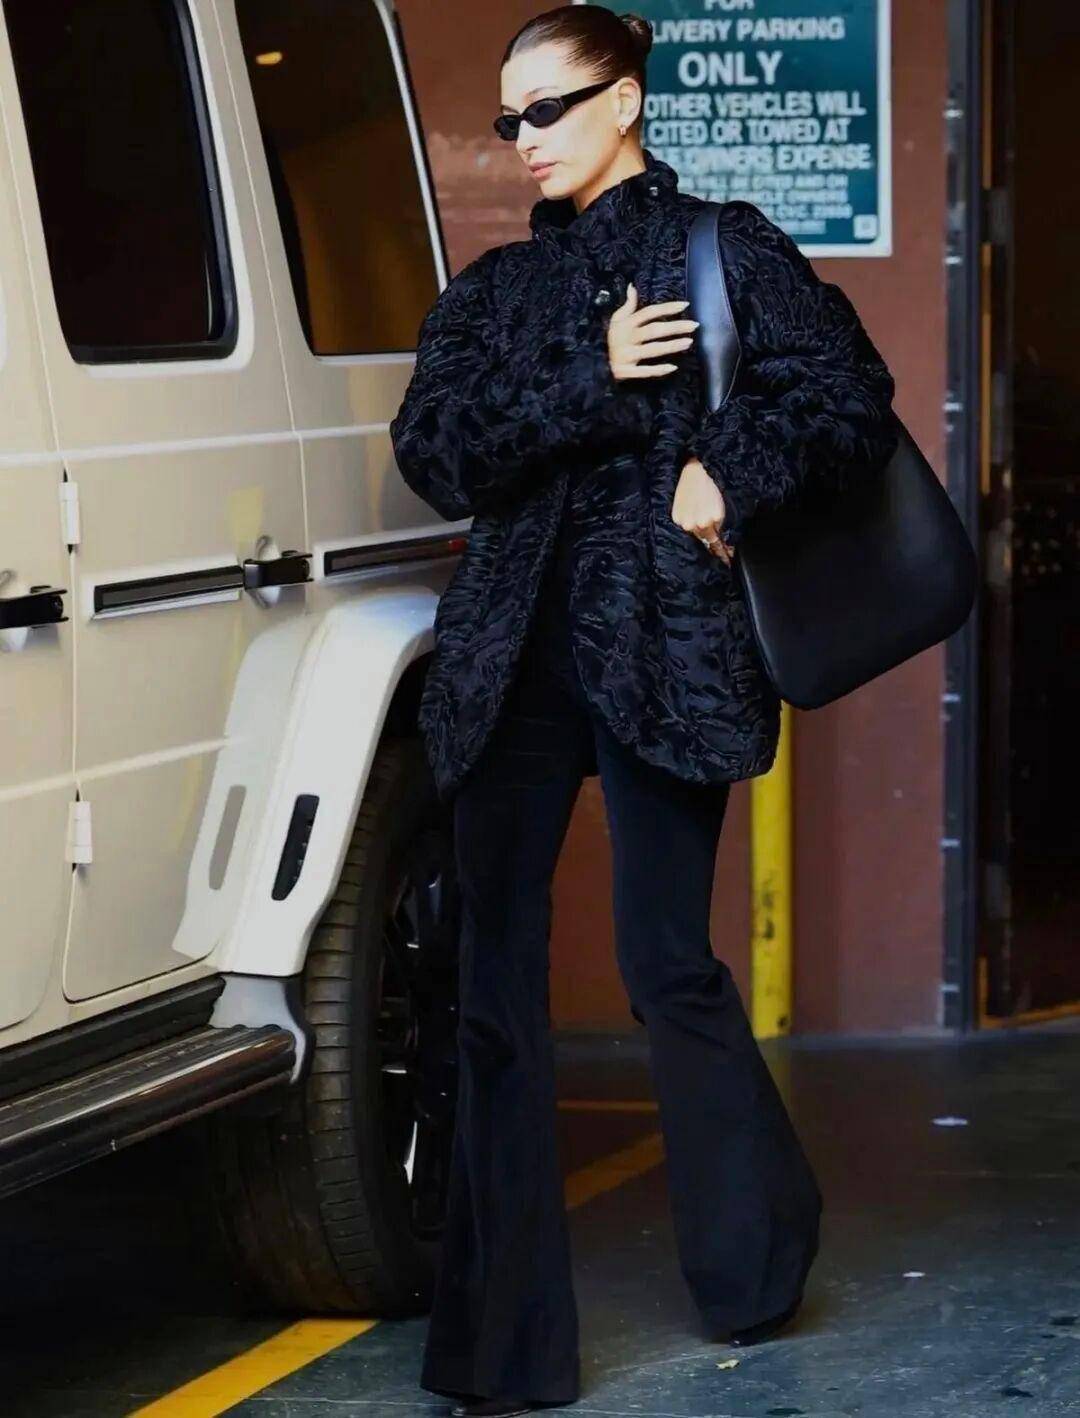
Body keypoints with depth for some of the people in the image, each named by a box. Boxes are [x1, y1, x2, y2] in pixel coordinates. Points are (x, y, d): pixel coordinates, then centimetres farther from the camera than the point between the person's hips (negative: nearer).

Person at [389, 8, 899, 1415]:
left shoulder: (722, 250, 4)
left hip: (662, 647, -4)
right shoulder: (494, 288, 15)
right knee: (497, 984, 0)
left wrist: (730, 472, -15)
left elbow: (851, 403, -2)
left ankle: (759, 1263, 25)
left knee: (668, 963, -1)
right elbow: (431, 451, 0)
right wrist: (590, 384, -10)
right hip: (514, 653, 4)